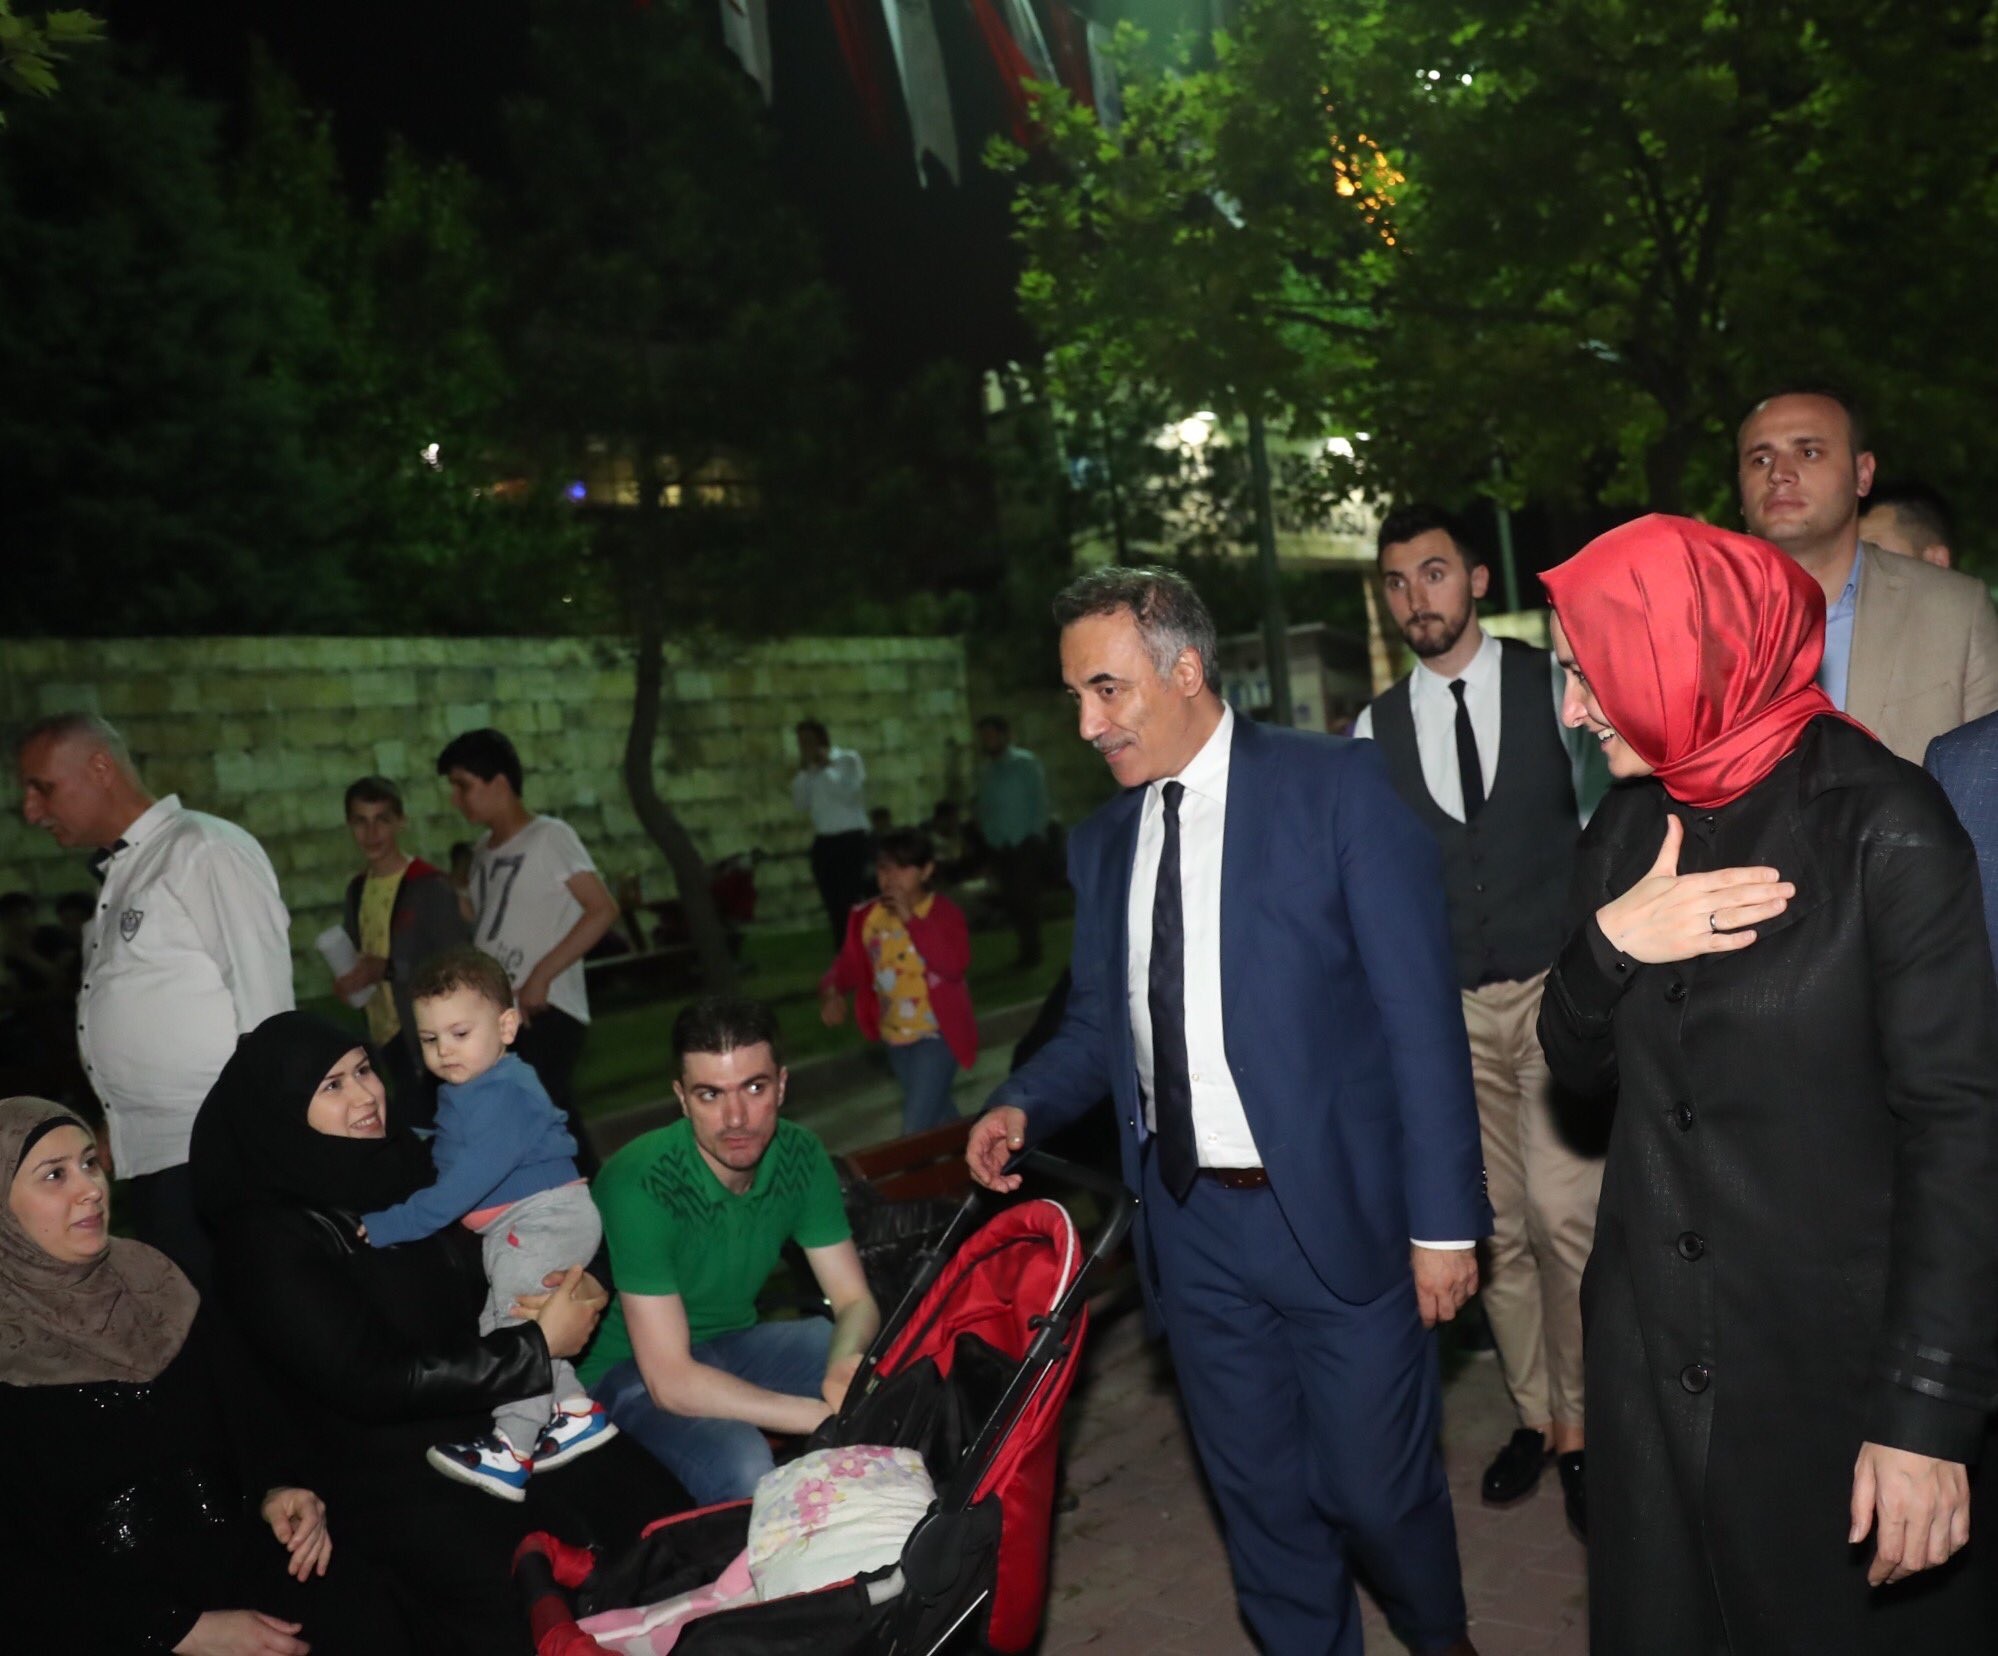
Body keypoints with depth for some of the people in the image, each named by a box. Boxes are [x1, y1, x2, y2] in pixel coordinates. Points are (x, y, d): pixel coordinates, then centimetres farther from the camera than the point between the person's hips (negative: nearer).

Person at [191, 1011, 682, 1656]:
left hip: (508, 1414, 5)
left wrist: (585, 1283, -11)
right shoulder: (264, 1236, -11)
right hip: (398, 1470, -5)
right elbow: (370, 1383, -18)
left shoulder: (411, 1160, 5)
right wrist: (538, 1348, -15)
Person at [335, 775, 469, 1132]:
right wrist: (348, 979, 1)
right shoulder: (357, 888, 11)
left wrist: (388, 969, -23)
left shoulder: (430, 886, -13)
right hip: (384, 1033, 8)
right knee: (408, 1130, 17)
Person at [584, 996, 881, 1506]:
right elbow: (671, 1383, -30)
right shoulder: (640, 1185, -29)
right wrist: (829, 1417, -32)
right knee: (743, 1466, -35)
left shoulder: (800, 1155, -12)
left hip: (736, 1341, 5)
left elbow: (855, 1301, -6)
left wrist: (846, 1364, -32)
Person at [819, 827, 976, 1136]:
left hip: (937, 1033, -6)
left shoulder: (944, 913, -16)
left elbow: (954, 964, -31)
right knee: (937, 1113, 26)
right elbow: (849, 964, 0)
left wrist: (911, 920, -32)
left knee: (916, 1129, -11)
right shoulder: (868, 917, -1)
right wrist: (832, 992, -22)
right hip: (894, 1036, 6)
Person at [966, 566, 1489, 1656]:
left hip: (1339, 1209, -4)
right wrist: (1023, 1105, -5)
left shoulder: (1336, 786, -9)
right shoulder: (1101, 842, 7)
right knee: (1258, 1496, 16)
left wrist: (1444, 1216, -12)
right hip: (1190, 1225, 4)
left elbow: (1421, 1013, -10)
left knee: (1375, 1486, 9)